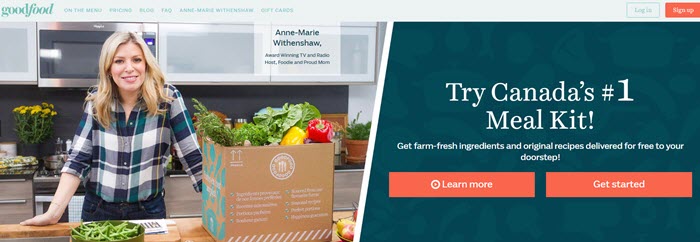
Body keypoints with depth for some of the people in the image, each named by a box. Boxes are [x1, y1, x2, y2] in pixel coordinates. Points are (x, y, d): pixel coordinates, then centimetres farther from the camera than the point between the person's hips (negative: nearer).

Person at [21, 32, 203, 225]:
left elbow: (192, 156, -10)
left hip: (148, 211, -2)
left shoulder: (167, 98, -11)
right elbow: (77, 159, -6)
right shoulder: (96, 101, -4)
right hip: (98, 211, 2)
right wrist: (54, 212, -16)